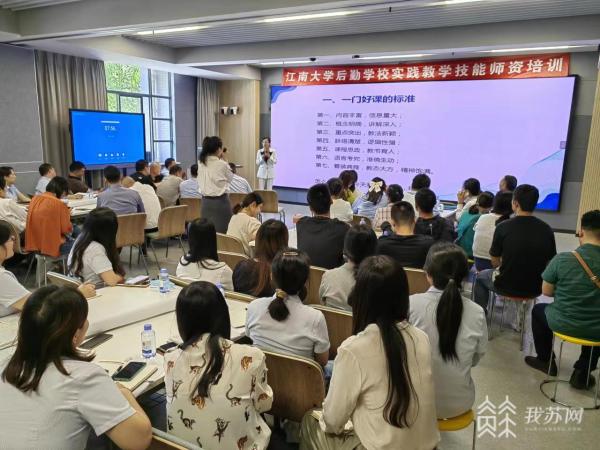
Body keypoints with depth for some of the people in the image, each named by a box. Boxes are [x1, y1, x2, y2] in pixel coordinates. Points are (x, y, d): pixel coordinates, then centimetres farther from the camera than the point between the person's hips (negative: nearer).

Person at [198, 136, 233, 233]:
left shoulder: (201, 164, 2)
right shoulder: (222, 164, -13)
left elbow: (200, 182, 10)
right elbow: (230, 178, 4)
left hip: (206, 200, 6)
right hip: (220, 200, -5)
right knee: (222, 230, 1)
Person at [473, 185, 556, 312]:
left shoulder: (503, 227, -19)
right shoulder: (547, 230, -10)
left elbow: (495, 263, -8)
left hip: (507, 287, -3)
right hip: (535, 289, 4)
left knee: (481, 276, 28)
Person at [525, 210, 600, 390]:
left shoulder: (562, 259, -17)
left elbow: (546, 291, -4)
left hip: (563, 324, -2)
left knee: (538, 309, 30)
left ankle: (546, 361, 40)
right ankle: (583, 372, 34)